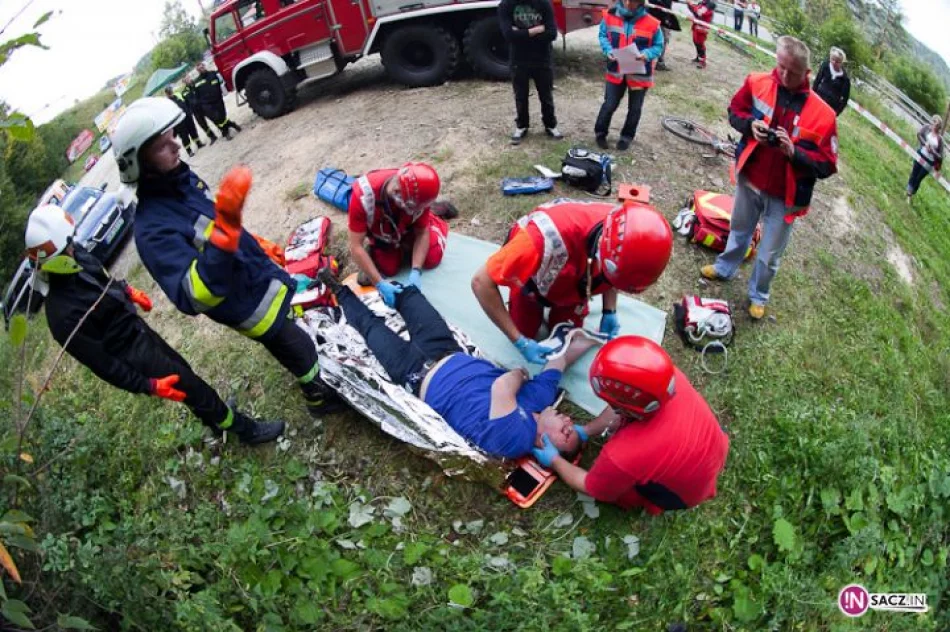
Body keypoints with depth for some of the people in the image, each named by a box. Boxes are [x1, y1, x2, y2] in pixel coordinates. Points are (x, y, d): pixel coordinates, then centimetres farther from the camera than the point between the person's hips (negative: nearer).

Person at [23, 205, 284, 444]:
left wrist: (128, 291, 17)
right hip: (133, 354, -8)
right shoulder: (63, 316, -35)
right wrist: (150, 386, -21)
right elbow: (101, 363, -25)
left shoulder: (74, 257, -14)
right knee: (193, 388, 7)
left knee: (183, 369, 27)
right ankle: (246, 429, 28)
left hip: (137, 328, 8)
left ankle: (212, 416, 54)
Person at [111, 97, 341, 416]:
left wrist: (258, 245, 20)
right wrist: (226, 228, -56)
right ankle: (319, 395, 41)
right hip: (248, 304, -8)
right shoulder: (153, 228, -34)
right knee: (299, 350, 12)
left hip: (262, 274, 8)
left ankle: (319, 376, 58)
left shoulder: (182, 178, -8)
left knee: (296, 329, 30)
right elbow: (193, 298, -47)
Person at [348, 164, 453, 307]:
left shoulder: (418, 194, -37)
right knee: (388, 269, -10)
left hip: (408, 225, 2)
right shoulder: (363, 196, -44)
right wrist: (379, 283, -42)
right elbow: (356, 247, -38)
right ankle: (375, 249, 20)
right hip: (379, 231, -1)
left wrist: (416, 271, -33)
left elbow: (422, 232, -21)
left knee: (432, 258, -6)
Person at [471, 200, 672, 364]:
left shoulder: (624, 234, -35)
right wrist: (520, 342, -39)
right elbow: (481, 282, -42)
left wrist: (609, 311, -17)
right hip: (532, 279, -3)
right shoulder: (547, 239, -52)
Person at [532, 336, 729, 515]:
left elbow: (592, 488, -16)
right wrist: (585, 431, 0)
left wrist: (554, 461, -2)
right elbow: (622, 408, -5)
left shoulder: (627, 456, -42)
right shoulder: (670, 377, -30)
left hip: (687, 491, -5)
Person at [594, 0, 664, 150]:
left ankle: (627, 136, 33)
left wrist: (646, 55, -24)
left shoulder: (651, 24, -15)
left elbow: (658, 46, -4)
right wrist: (608, 50, -12)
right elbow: (603, 35, 7)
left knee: (635, 108, 13)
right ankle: (600, 133, 29)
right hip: (616, 71, 1)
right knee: (609, 105, 6)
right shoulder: (610, 16, -9)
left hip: (639, 74, 0)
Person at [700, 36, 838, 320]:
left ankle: (758, 296, 36)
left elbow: (827, 165, -17)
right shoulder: (757, 83, -12)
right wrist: (750, 125, -17)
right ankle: (725, 268, 55)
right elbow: (735, 111, 5)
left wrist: (794, 152, -33)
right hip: (749, 179, 3)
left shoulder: (822, 114, -20)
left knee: (769, 256, 12)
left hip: (784, 196, -3)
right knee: (739, 230, 29)